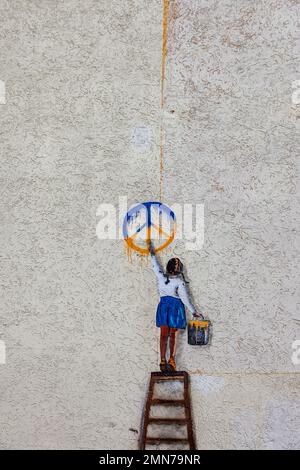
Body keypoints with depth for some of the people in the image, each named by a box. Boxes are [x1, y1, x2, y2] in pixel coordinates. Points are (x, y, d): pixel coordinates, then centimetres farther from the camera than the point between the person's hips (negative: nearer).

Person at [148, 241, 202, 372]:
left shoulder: (161, 277, 0)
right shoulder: (179, 282, -10)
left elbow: (156, 266, 16)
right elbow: (185, 298, -8)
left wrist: (152, 253, 30)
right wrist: (193, 312, 1)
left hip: (163, 306, 4)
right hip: (176, 307, -4)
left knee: (164, 335, 4)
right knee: (173, 335, 4)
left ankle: (163, 361, 1)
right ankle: (171, 360, 2)